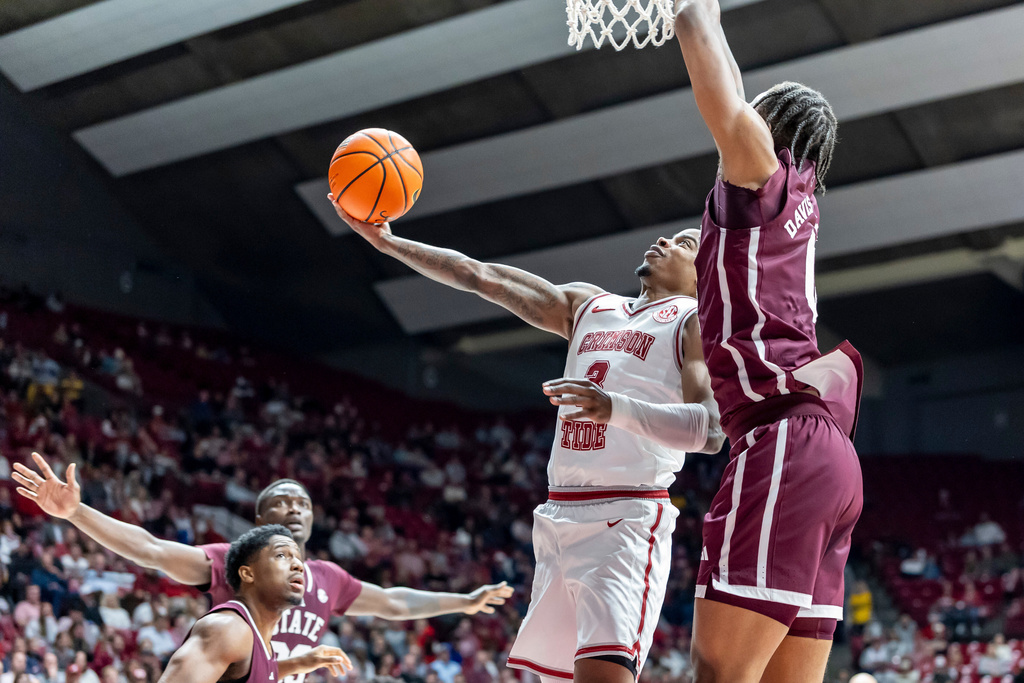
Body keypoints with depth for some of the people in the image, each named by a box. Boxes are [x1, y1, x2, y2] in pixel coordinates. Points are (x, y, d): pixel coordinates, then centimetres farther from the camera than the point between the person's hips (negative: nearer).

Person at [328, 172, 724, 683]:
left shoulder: (698, 322, 1)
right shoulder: (589, 306, 22)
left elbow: (711, 430, -14)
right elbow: (482, 277, 19)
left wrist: (616, 409, -30)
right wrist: (386, 241, 13)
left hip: (627, 520, -7)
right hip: (559, 519, 7)